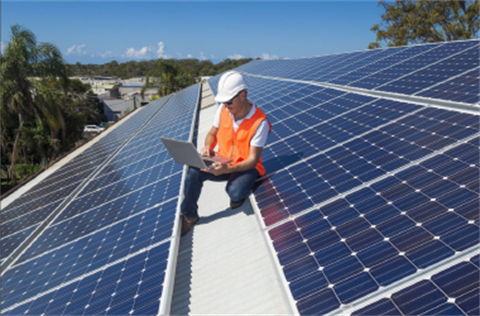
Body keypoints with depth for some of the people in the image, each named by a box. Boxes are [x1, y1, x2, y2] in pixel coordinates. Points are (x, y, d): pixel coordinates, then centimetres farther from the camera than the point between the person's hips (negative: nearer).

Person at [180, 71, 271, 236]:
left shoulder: (260, 122, -22)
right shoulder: (223, 109, -7)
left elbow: (252, 160, -21)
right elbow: (212, 133, 9)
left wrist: (227, 169, -37)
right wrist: (208, 147, -15)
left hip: (246, 166, -4)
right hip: (223, 162, 4)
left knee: (235, 192, -35)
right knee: (193, 172, -23)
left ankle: (237, 194, 5)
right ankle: (189, 216, -1)